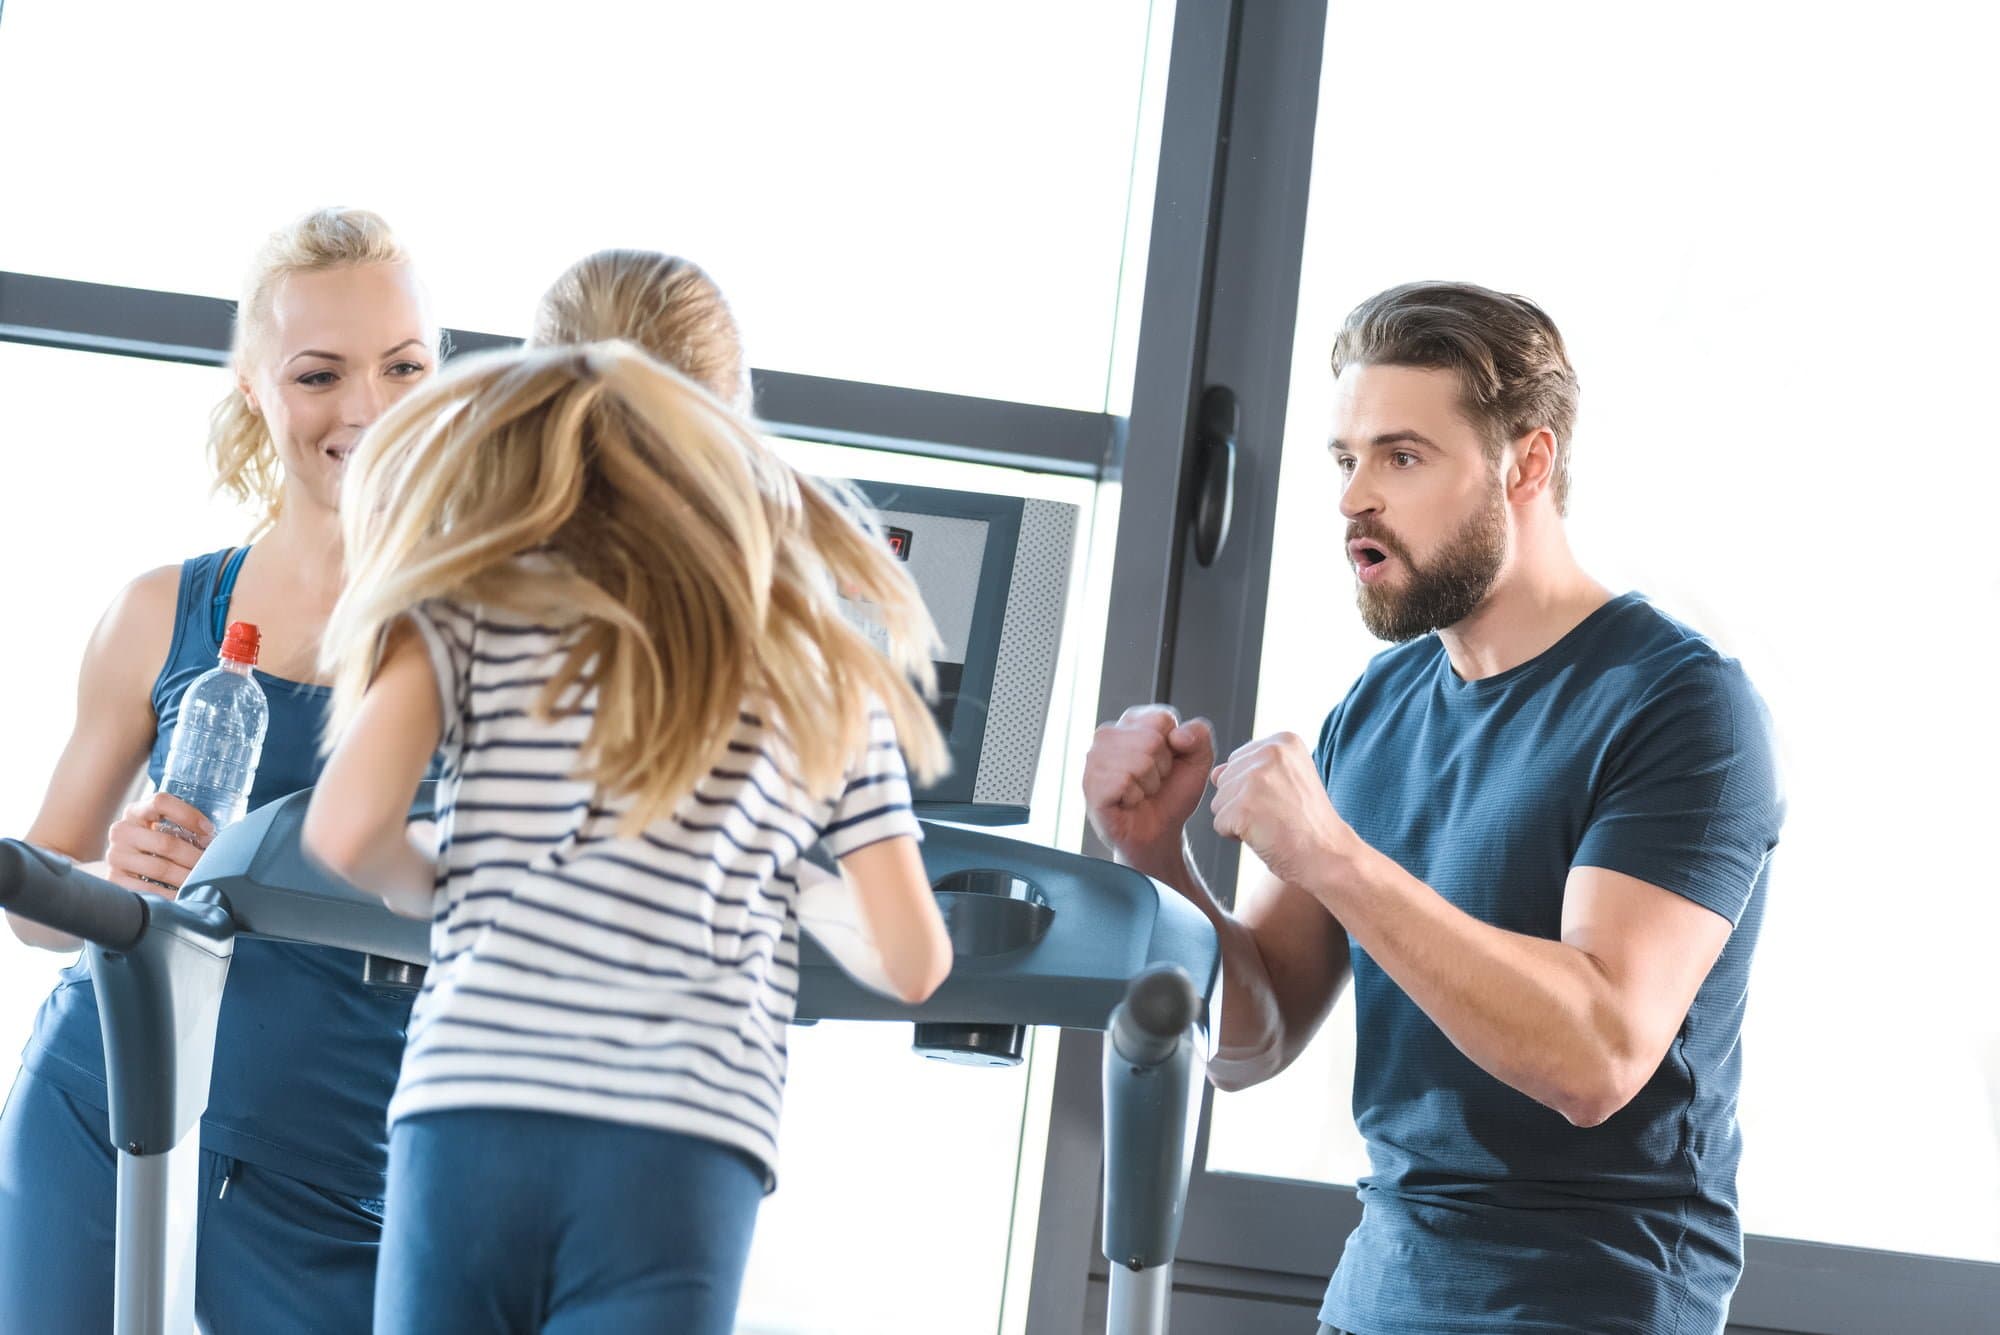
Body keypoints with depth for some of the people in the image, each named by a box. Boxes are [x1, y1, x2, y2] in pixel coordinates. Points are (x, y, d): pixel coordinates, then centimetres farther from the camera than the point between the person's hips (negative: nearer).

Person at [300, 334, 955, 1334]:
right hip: (688, 1154, 0)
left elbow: (347, 831, -3)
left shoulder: (478, 608, 10)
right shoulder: (824, 679, 16)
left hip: (470, 1116, 0)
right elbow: (913, 961, 11)